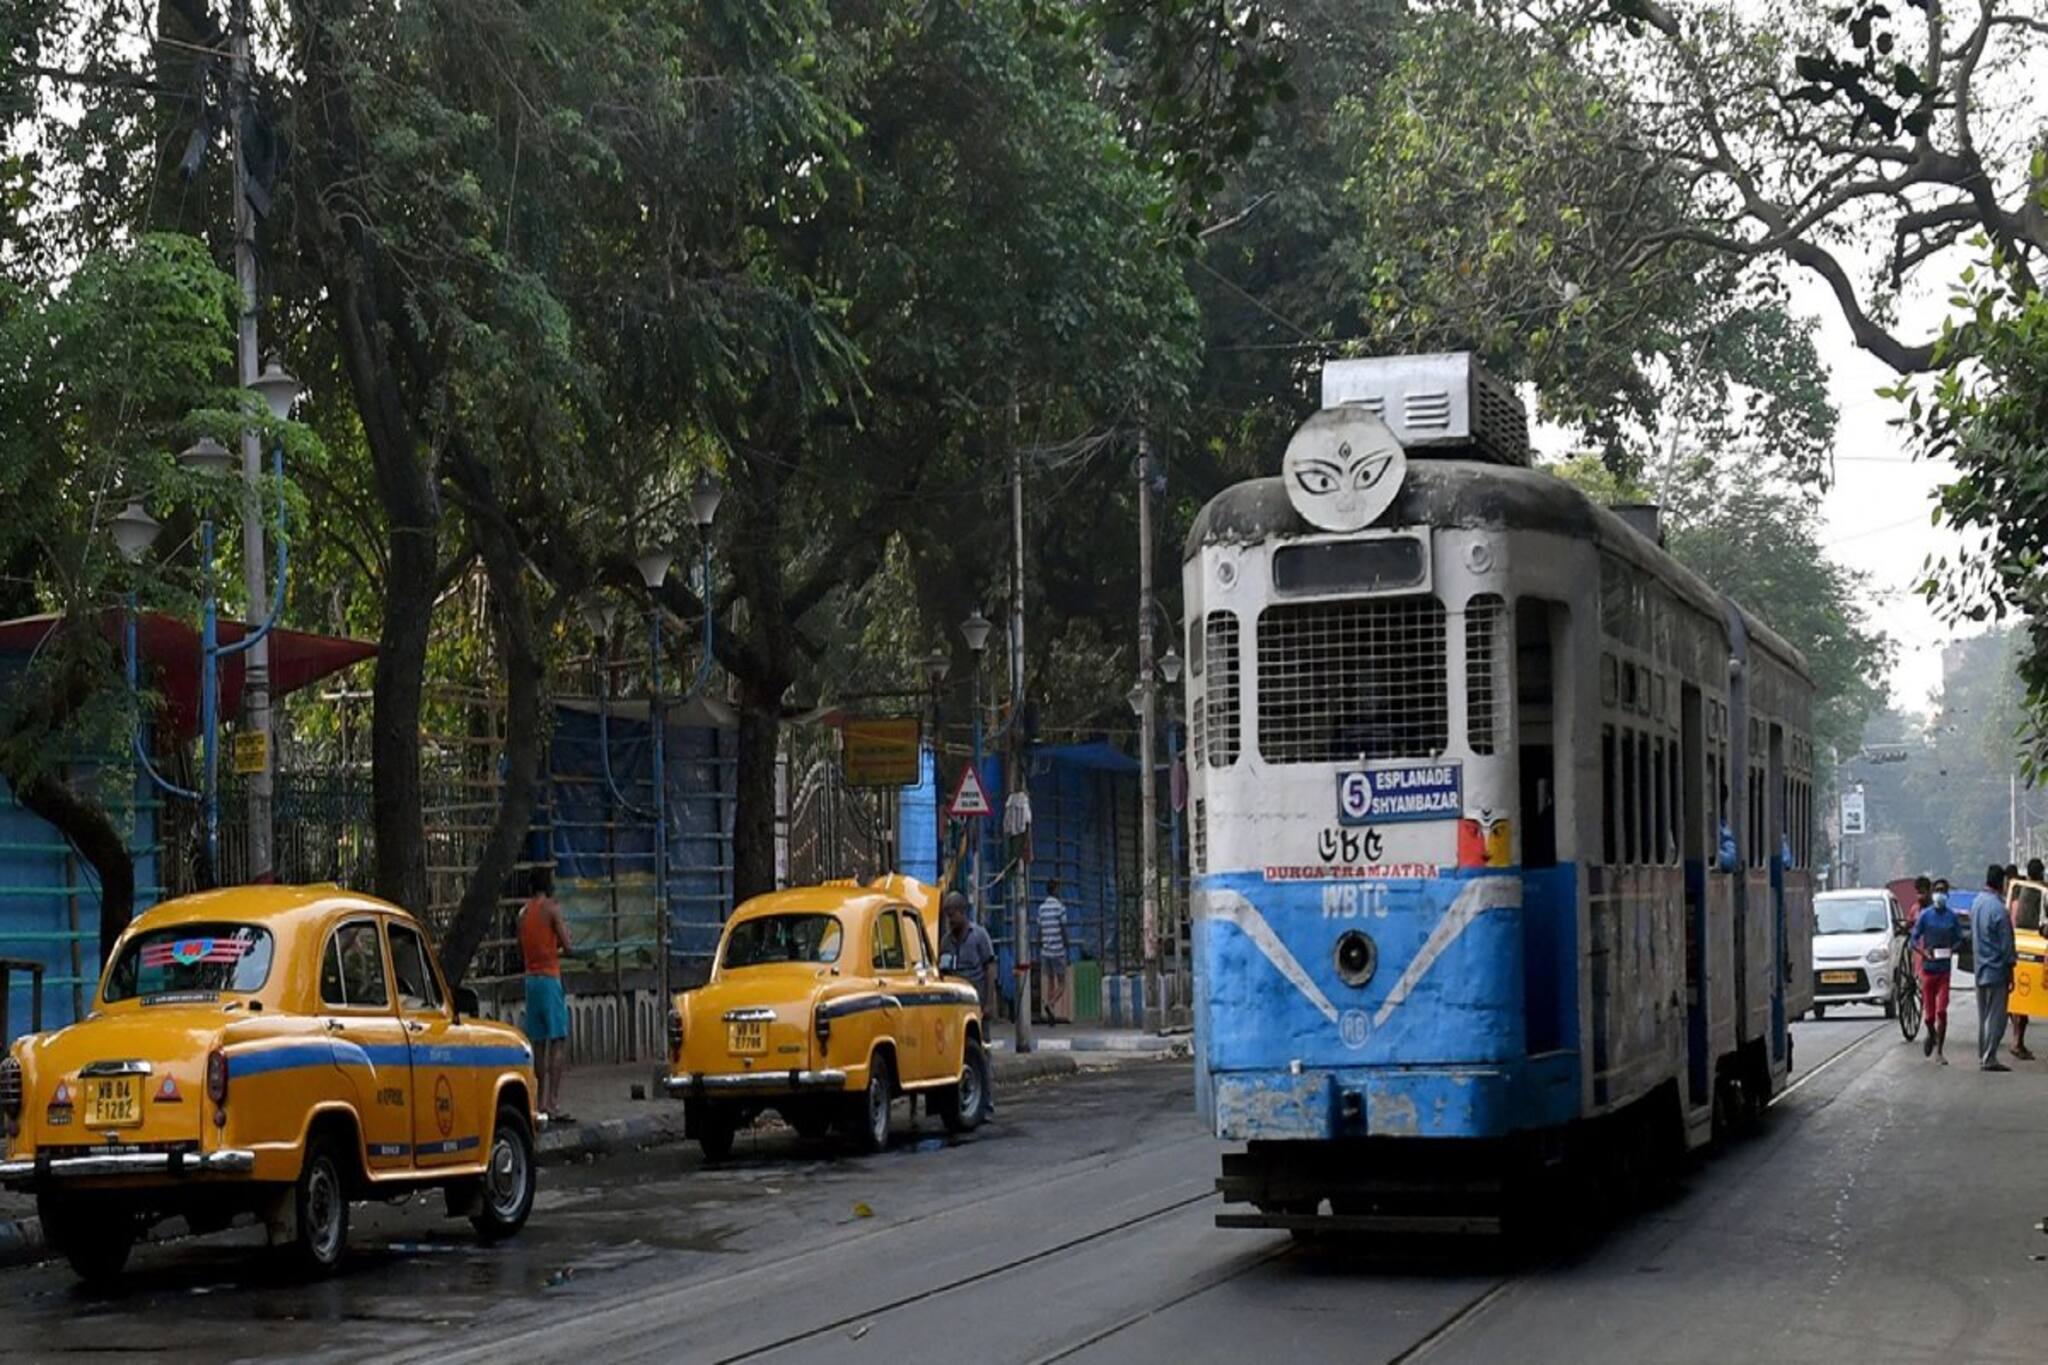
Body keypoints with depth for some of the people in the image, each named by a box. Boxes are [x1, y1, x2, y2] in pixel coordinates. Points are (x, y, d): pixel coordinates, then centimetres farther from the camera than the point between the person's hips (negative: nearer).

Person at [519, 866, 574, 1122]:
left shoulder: (523, 912, 11)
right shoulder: (552, 909, -9)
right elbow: (566, 945, -12)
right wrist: (564, 933, 9)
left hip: (530, 978, 7)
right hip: (550, 977, -7)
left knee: (538, 1043, 9)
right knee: (559, 1041, -6)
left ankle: (542, 1103, 10)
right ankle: (554, 1103, -13)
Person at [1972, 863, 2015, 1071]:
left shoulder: (1976, 903, 7)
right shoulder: (1998, 909, -18)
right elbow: (2006, 944, -14)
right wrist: (2010, 972, -8)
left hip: (1980, 969, 8)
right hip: (1996, 969, -8)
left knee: (1983, 1016, 13)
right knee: (1996, 1017, -3)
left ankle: (1982, 1057, 17)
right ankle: (1989, 1059, -4)